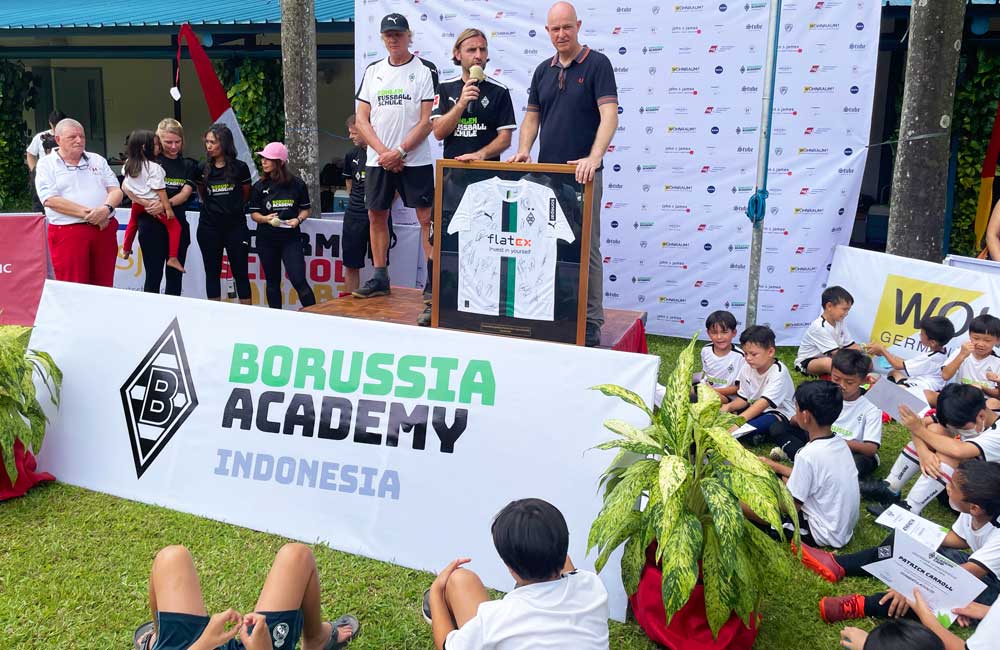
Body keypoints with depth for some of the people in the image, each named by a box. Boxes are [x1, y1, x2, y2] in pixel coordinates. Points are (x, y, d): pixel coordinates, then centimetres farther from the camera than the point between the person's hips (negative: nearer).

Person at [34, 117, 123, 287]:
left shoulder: (97, 160, 15)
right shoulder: (46, 164, 4)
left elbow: (116, 191, 7)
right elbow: (51, 200, -9)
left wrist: (106, 209, -15)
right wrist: (88, 214, -17)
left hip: (104, 230, 3)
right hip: (67, 233, -3)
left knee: (104, 288, 7)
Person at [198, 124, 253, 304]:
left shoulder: (239, 167, -5)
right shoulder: (203, 169, 2)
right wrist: (213, 207, 12)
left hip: (235, 226, -2)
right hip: (209, 227, 2)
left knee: (240, 272, 2)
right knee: (212, 272, 8)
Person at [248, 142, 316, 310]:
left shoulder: (297, 184, -2)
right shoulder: (259, 186, 3)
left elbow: (305, 209, 7)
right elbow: (253, 213, 5)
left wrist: (298, 219, -13)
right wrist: (266, 218, -15)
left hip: (291, 238, -2)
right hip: (267, 239, 2)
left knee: (298, 280, -10)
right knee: (273, 282, 11)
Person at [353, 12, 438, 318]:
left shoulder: (425, 71, -2)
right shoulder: (372, 72, 11)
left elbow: (427, 121, -8)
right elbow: (362, 120, 7)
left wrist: (398, 152, -13)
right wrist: (383, 152, -7)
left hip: (415, 160, -5)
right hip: (378, 160, 5)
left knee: (426, 216, -5)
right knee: (376, 215, 7)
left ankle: (434, 279, -1)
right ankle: (380, 278, 18)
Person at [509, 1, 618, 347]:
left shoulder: (597, 63, -4)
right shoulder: (543, 70, 13)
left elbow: (609, 114, -15)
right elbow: (532, 117, 16)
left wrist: (594, 158, -28)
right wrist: (523, 150, -3)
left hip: (583, 173, -5)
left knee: (586, 247, -2)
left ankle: (590, 322, 5)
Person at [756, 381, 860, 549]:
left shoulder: (808, 455, -27)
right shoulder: (840, 443, -3)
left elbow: (792, 505, -17)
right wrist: (774, 466, 19)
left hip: (826, 535, -8)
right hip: (845, 527, 8)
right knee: (785, 480, 19)